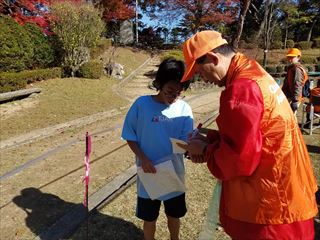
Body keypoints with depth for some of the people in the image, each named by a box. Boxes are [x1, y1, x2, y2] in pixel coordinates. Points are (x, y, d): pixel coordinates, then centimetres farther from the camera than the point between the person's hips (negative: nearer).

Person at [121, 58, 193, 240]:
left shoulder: (184, 109, -10)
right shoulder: (142, 104, -14)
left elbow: (185, 143, -10)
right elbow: (130, 137, -6)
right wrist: (143, 158, -20)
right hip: (149, 175, -1)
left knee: (174, 215, 24)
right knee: (149, 218, 19)